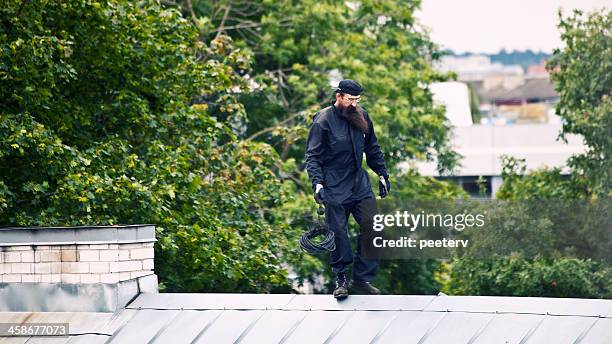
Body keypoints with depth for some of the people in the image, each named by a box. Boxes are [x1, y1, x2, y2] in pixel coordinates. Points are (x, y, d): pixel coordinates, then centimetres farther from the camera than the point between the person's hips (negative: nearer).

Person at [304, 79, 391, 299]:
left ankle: (362, 279, 7)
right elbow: (313, 156, -11)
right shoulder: (323, 121, -11)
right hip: (335, 189, -5)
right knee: (338, 233, -2)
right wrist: (317, 183, -23)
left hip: (360, 184, 5)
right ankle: (341, 280, 13)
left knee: (373, 228, -2)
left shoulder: (362, 117, 7)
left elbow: (372, 149, 20)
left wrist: (382, 174, 17)